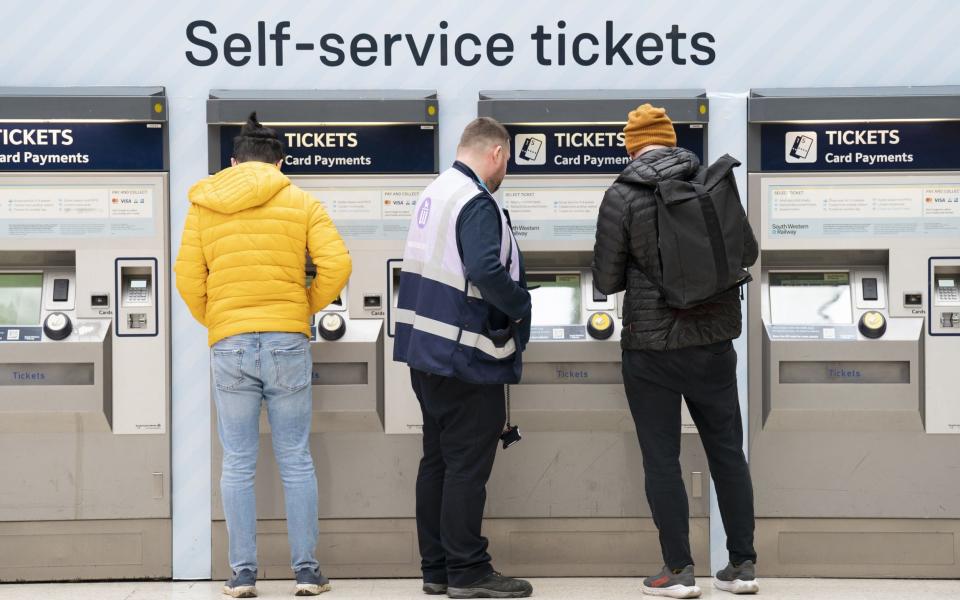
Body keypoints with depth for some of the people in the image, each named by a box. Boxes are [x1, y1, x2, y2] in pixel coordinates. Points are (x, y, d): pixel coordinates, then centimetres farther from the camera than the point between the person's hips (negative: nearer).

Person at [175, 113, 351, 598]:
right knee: (296, 460, 7)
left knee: (238, 464, 6)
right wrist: (307, 307, 12)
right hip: (288, 341, 0)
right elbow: (336, 264, -4)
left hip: (229, 344, 0)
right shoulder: (301, 202, 5)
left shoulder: (203, 207, 8)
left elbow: (188, 278, 2)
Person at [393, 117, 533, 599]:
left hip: (426, 350, 9)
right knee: (467, 464, -3)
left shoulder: (433, 194, 13)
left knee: (436, 460, 13)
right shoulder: (476, 203, -17)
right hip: (466, 359, -9)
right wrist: (520, 307, -13)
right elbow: (488, 271, -30)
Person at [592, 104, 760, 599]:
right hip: (713, 337, 3)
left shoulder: (621, 197, -9)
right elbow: (748, 252, 10)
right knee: (727, 451, 12)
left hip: (652, 343, -3)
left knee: (662, 459, 5)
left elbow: (606, 280, -6)